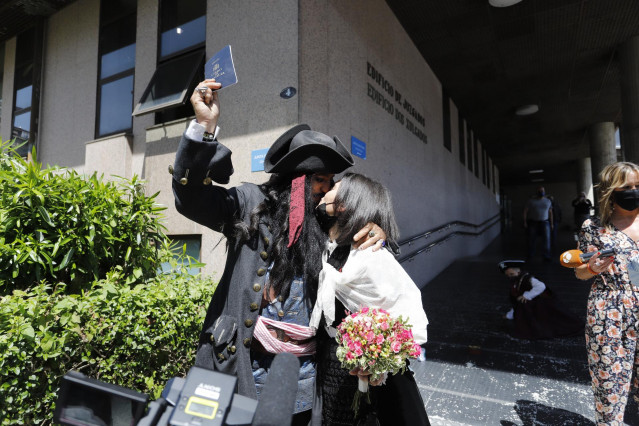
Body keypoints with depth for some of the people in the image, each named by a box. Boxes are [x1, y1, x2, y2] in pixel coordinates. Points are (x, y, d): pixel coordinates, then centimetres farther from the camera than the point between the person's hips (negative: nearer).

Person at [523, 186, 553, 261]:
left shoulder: (548, 201, 8)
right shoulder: (531, 201, -1)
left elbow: (550, 213, 12)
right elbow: (525, 211, -2)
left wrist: (551, 223, 9)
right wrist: (525, 222, -8)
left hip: (544, 222, 2)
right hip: (533, 223, -1)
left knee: (546, 239, -8)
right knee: (531, 240, 5)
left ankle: (546, 256, -1)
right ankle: (530, 255, 18)